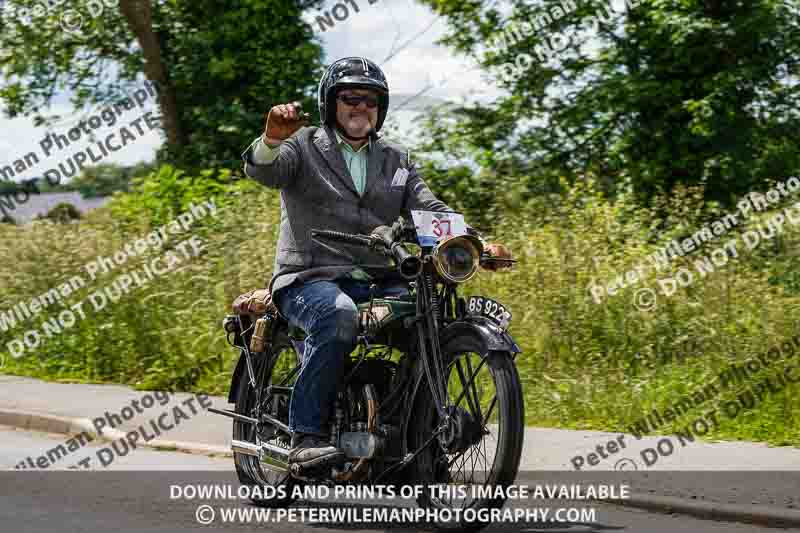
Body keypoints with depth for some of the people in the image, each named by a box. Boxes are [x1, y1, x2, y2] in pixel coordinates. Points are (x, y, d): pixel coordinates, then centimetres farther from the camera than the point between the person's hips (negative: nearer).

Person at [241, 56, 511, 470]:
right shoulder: (303, 146, 8)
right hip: (310, 279, -5)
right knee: (339, 316, -37)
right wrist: (272, 139, -36)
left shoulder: (396, 161, 22)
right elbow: (263, 171, -12)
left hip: (378, 281, 5)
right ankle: (305, 436, -33)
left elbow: (430, 210, 10)